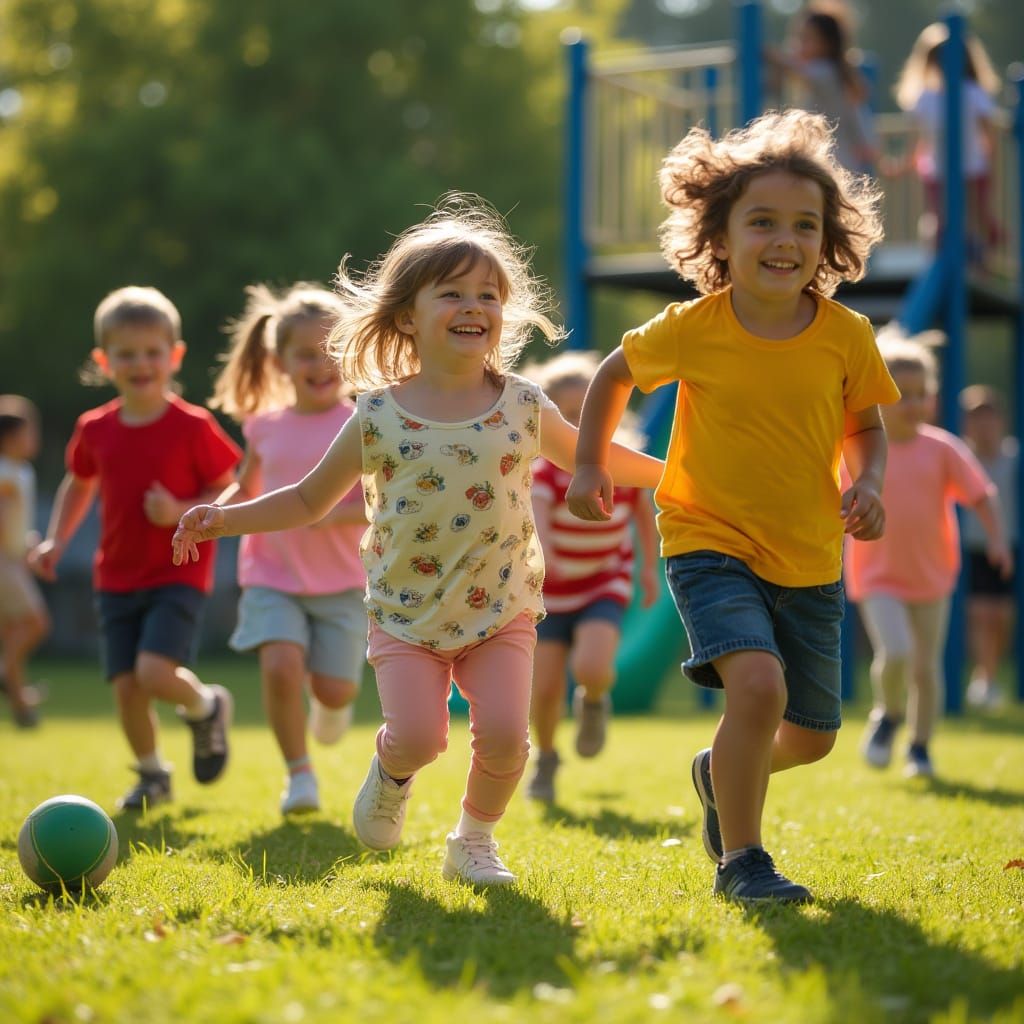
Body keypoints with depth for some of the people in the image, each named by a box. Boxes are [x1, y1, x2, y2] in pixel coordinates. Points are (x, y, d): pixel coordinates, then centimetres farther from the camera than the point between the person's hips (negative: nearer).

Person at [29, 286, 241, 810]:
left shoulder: (192, 427, -10)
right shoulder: (95, 429, 3)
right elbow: (79, 483, 21)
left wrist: (182, 513, -20)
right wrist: (57, 539, 9)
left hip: (178, 575, -4)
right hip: (117, 578, 4)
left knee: (156, 673, -22)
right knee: (126, 687, 0)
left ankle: (207, 707, 13)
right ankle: (152, 775, 26)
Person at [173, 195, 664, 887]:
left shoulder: (524, 408, -1)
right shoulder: (378, 418, -5)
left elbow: (587, 456, 18)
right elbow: (310, 500, 5)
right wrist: (225, 518, -2)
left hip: (501, 610, 1)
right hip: (407, 614, -1)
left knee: (504, 735, -14)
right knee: (418, 737, -16)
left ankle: (475, 841, 16)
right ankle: (391, 773, 23)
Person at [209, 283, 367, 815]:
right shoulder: (265, 426, 4)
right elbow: (246, 488, 19)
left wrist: (332, 515, -26)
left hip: (341, 579, -2)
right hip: (273, 576, 2)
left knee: (334, 689, -5)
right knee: (280, 666, -20)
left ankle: (329, 702, 36)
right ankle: (299, 773, 1)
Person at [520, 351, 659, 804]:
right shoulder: (545, 472, -21)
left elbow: (643, 512, 9)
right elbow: (535, 518, -40)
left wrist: (650, 567, 7)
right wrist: (542, 554, -60)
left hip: (606, 587, 1)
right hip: (552, 592, -1)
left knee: (592, 668, -25)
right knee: (546, 689, -4)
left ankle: (595, 701, 13)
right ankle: (545, 758, 27)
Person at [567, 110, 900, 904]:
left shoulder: (847, 337, -8)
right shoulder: (691, 330, -12)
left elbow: (865, 426, 8)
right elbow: (615, 375, 7)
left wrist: (867, 484, -11)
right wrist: (590, 466, 4)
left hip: (811, 561, 4)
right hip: (711, 545, -4)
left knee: (813, 736, 13)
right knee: (758, 683, -28)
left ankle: (723, 773, 48)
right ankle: (740, 860, -9)